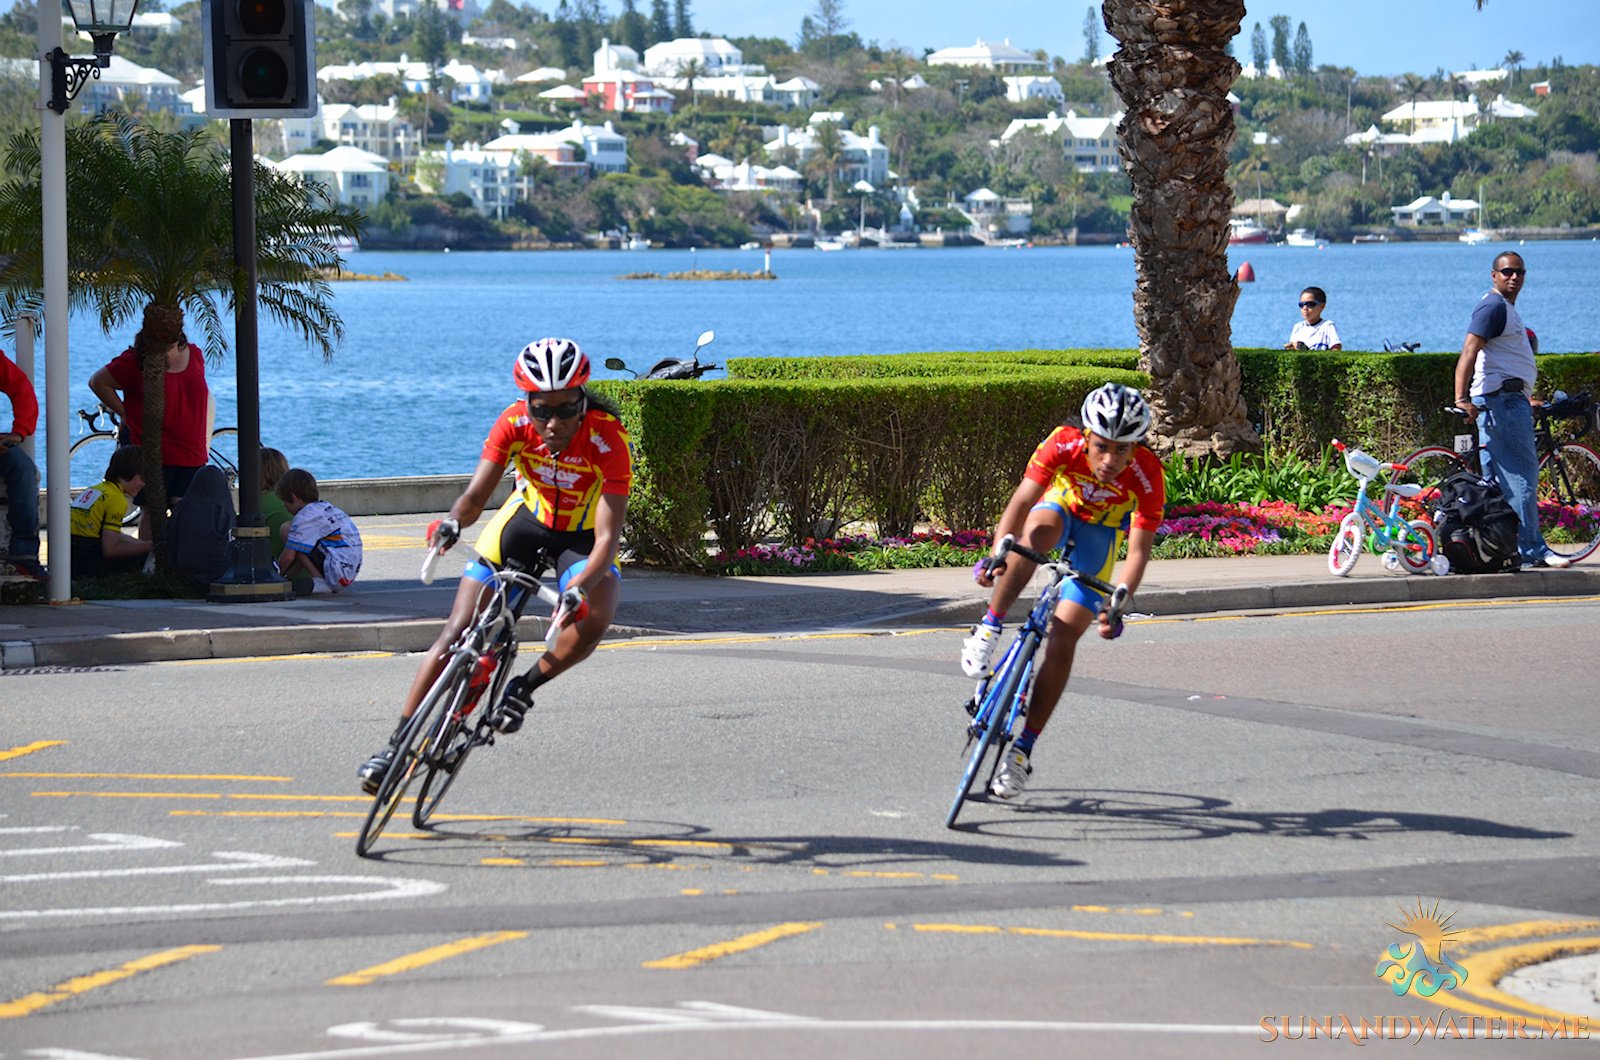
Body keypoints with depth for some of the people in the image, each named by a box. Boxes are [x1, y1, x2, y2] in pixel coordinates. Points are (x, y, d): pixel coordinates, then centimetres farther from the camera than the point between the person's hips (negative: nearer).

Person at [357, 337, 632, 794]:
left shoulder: (608, 439, -31)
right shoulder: (515, 423, -23)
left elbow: (607, 537, -34)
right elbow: (475, 495, -23)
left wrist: (581, 588, -51)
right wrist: (452, 522, -46)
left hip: (582, 537, -2)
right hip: (527, 519, 2)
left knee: (593, 620, -33)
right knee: (458, 628, -8)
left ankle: (524, 688, -6)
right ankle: (398, 743, 0)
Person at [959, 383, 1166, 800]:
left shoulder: (1147, 476, -33)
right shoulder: (1063, 445, -33)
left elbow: (1138, 551, -31)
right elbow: (1022, 501, -34)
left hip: (1100, 535, 0)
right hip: (1061, 510, 0)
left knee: (1062, 639, -13)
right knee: (1039, 532, -39)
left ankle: (1023, 749, -6)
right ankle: (989, 629, -25)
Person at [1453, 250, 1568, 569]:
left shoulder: (1506, 309, 22)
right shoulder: (1493, 306, -11)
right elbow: (1469, 351, -22)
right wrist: (1461, 399, -32)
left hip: (1511, 399, 11)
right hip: (1502, 398, -11)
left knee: (1498, 478, 9)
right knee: (1523, 475, -11)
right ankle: (1531, 550, -11)